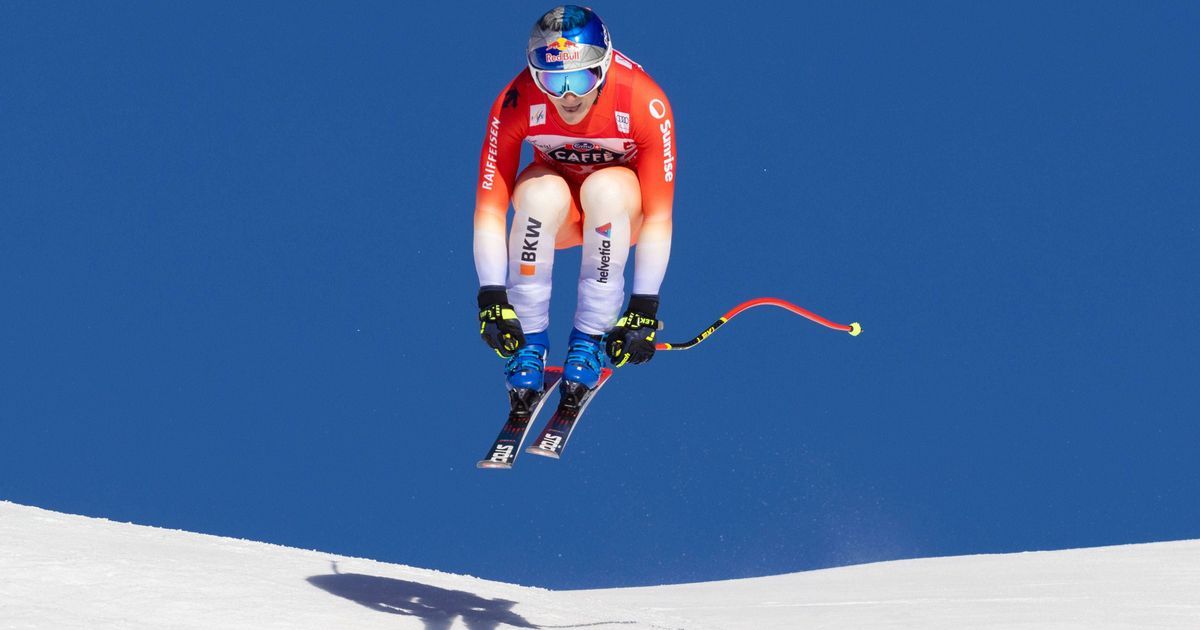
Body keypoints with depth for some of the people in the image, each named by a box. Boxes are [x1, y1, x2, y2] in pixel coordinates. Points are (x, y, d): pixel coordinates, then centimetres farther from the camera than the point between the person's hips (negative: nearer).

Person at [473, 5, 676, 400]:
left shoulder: (644, 102, -30)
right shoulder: (517, 103, -26)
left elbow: (658, 216, -27)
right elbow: (489, 208, -24)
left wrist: (644, 310, -29)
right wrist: (492, 300, -30)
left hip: (618, 213, -1)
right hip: (554, 216, 1)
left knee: (606, 188, -36)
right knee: (542, 192, -34)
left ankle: (589, 340, -21)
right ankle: (529, 342, -20)